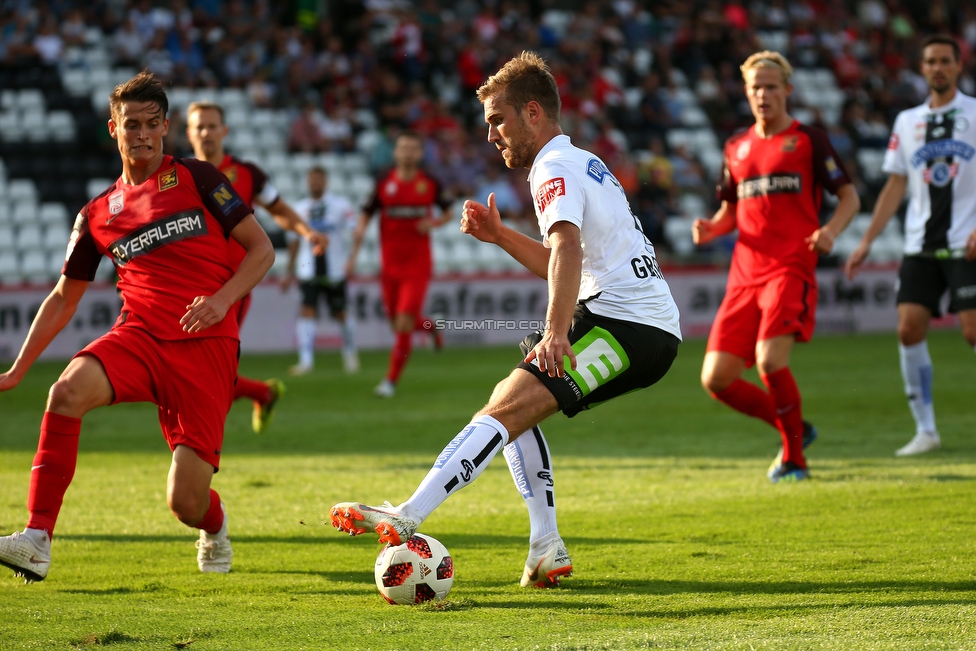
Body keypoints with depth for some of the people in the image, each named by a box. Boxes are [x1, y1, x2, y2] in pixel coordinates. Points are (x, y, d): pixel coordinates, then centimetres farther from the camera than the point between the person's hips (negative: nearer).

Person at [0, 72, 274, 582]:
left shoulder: (195, 178, 6)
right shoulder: (98, 215, 15)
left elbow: (261, 248, 5)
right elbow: (64, 297, 22)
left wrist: (222, 300, -13)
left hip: (207, 347, -3)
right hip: (139, 336, 3)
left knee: (186, 504, -10)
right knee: (69, 390, -32)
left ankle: (214, 524, 31)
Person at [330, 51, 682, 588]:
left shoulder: (555, 168, -7)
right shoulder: (583, 164, 25)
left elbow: (568, 250, -27)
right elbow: (563, 268, 33)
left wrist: (555, 334, -37)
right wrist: (499, 236, 20)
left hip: (624, 322, -10)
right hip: (652, 333, 10)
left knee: (504, 411, -20)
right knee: (513, 404, 19)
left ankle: (407, 519, -32)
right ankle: (546, 550, 9)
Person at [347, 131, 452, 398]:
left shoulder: (430, 183, 0)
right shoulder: (384, 183, 1)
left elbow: (448, 212, 14)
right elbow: (365, 216, 5)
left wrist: (434, 222, -8)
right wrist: (354, 253, -2)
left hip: (417, 266, -2)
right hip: (390, 264, 2)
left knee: (404, 323, -12)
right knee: (397, 323, 7)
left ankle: (391, 380, -2)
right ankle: (430, 326, 41)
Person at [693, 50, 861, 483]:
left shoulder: (808, 140, 5)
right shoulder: (737, 148, 18)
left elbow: (849, 196, 4)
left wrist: (831, 231, -16)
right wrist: (710, 229, 2)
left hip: (791, 270, -5)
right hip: (745, 276, 6)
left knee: (770, 361, -24)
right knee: (715, 379, -4)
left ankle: (793, 459, -4)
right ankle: (794, 428, 19)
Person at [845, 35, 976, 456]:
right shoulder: (906, 122, 13)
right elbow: (895, 186, 16)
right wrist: (867, 241, 10)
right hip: (920, 245, 4)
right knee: (909, 328, -7)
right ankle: (925, 430, 1)